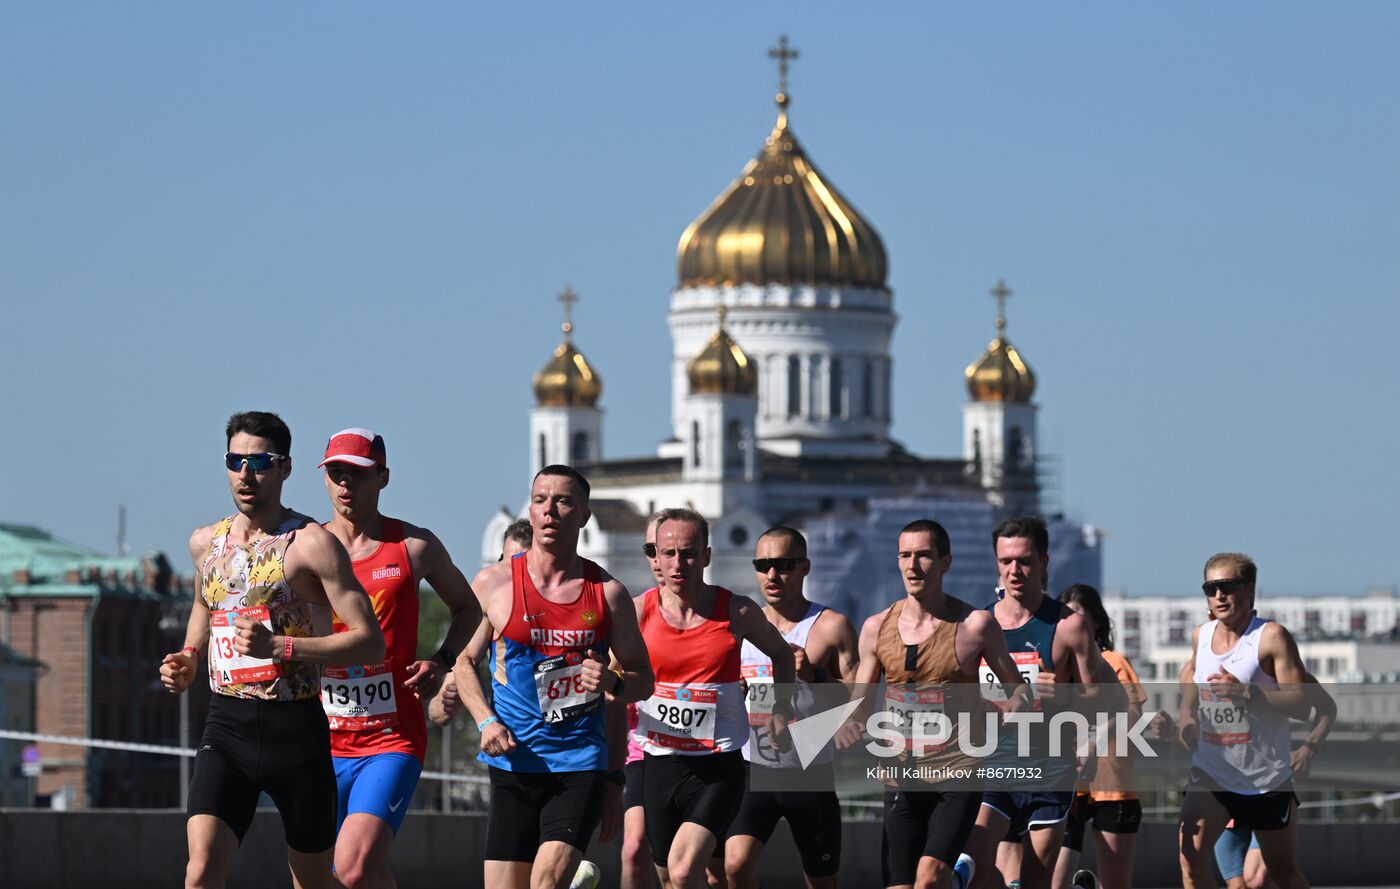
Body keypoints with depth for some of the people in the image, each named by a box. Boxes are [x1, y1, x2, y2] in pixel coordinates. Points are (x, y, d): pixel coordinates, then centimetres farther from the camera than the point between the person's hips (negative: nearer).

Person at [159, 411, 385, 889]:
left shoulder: (312, 543, -7)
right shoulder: (206, 542, 11)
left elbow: (371, 642, -12)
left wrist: (280, 646, -21)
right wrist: (188, 660, 15)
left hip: (296, 727, -3)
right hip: (226, 724, 3)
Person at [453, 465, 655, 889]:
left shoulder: (607, 592, 4)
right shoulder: (493, 583, 3)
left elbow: (643, 679, 12)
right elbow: (463, 661, 12)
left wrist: (613, 682, -11)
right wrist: (486, 722, -4)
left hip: (580, 763, -1)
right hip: (513, 765, 1)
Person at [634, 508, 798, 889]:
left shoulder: (737, 611, -2)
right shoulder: (639, 611, -2)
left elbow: (781, 654, 18)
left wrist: (780, 713, 9)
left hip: (719, 768, -2)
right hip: (660, 762, 2)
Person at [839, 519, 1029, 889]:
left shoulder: (974, 625, -4)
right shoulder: (877, 628, 6)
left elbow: (1016, 686, 8)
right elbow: (861, 702, 14)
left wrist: (1016, 705, -14)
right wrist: (850, 725, -7)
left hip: (958, 775, -4)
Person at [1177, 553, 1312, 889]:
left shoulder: (1271, 636, -14)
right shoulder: (1201, 636, 3)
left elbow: (1302, 705, -21)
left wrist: (1247, 692, -32)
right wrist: (1187, 709, 13)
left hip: (1267, 778, -3)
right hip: (1211, 772, 3)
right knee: (1191, 854, -20)